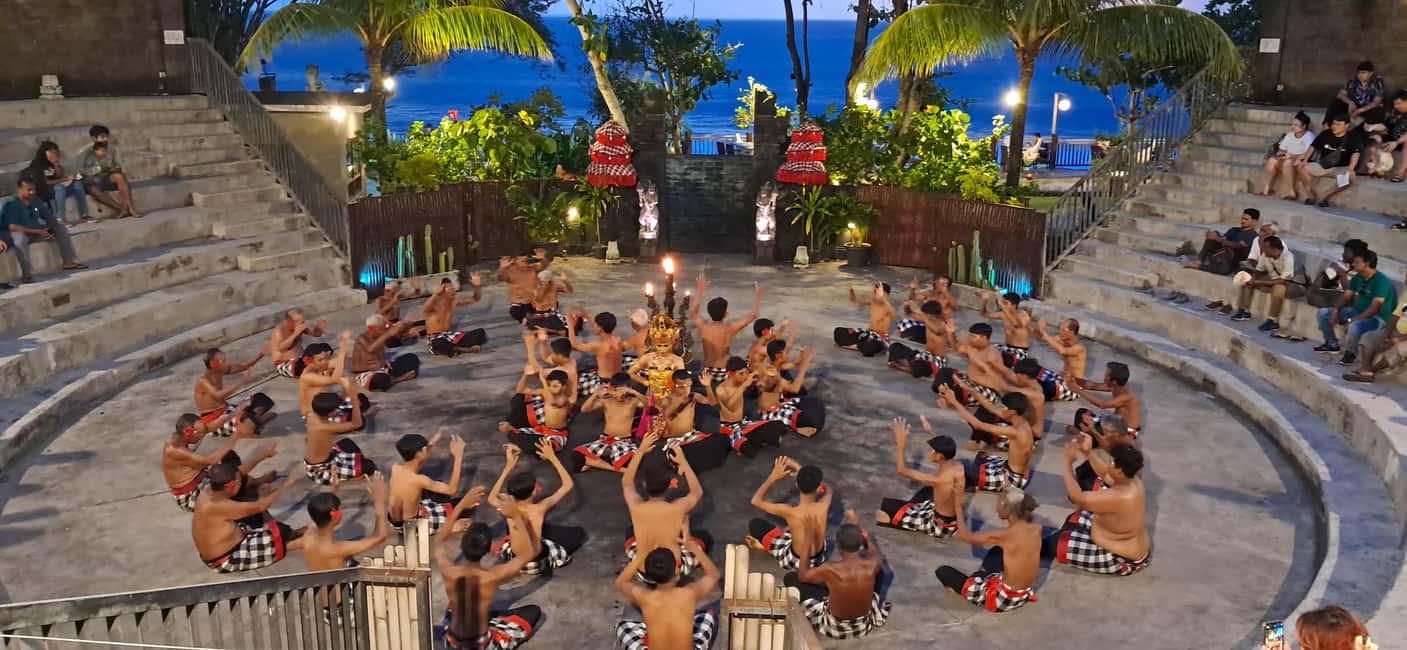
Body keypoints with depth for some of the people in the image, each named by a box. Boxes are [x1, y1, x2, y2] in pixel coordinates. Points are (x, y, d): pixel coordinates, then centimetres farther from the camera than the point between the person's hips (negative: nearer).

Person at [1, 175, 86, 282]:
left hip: (37, 231, 7)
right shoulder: (11, 205, -17)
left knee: (60, 226, 0)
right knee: (18, 235, -41)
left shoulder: (36, 202, 4)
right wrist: (37, 231, -28)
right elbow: (12, 227, -27)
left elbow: (50, 219, 6)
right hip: (21, 234, -7)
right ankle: (27, 273, -44)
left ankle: (69, 262, -4)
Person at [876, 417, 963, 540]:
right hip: (956, 520, 7)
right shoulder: (959, 466, -12)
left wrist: (900, 443, -20)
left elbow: (902, 470, -23)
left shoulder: (938, 479, -33)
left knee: (881, 513, -5)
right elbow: (945, 451, 14)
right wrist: (929, 432, 15)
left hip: (941, 526, -7)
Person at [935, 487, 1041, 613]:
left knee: (942, 571, 0)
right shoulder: (1036, 528, -10)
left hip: (1004, 599, -7)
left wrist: (958, 506, -1)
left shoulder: (1006, 535, -26)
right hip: (1025, 595, 7)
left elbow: (967, 537, -12)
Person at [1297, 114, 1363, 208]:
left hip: (1340, 168, -3)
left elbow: (1355, 154, -18)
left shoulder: (1353, 138, -6)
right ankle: (1313, 196, -14)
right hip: (1322, 166, 3)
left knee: (1351, 176, -36)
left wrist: (1350, 169, -35)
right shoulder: (1325, 134, 4)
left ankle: (1325, 197, -27)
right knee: (1303, 169, -22)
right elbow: (1313, 147, 8)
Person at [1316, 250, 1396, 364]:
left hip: (1377, 317, -8)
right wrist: (1336, 309, -10)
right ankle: (1332, 344, 15)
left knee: (1355, 326, -41)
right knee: (1323, 313, 2)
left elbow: (1375, 308, -28)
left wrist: (1354, 319, -32)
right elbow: (1347, 297, 9)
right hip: (1357, 311, 8)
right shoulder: (1358, 278, 3)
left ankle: (1351, 353, -12)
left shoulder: (1381, 281, -22)